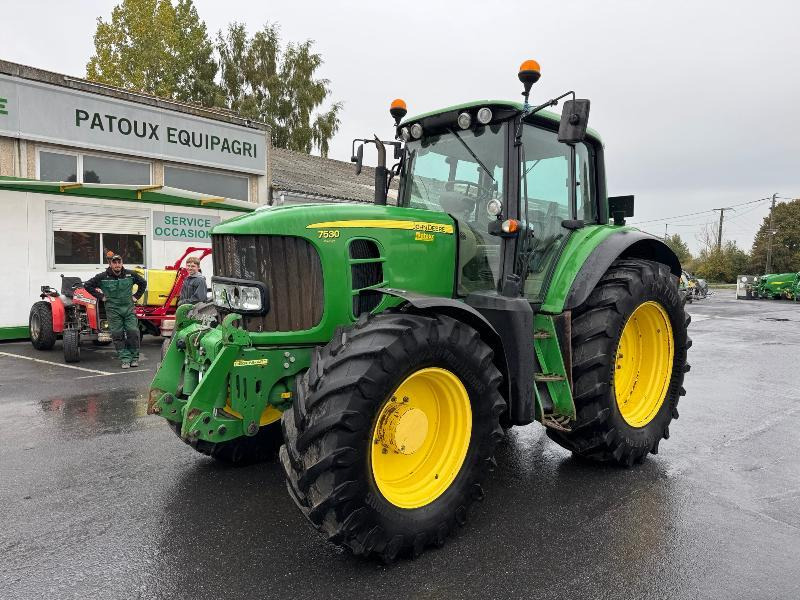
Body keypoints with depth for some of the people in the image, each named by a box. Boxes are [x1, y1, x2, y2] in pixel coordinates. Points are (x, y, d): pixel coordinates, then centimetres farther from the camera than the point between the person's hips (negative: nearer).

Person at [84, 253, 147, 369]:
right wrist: (100, 296, 0)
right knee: (118, 335, -1)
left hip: (128, 308, 1)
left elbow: (143, 283, 17)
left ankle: (134, 357, 10)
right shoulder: (102, 277, -5)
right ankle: (125, 359, 6)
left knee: (133, 332, -4)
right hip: (113, 310, -1)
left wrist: (136, 296, 10)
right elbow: (87, 285, 4)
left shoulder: (130, 275, 1)